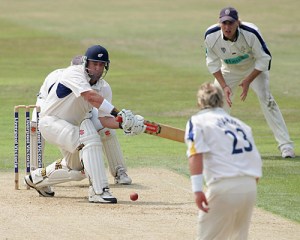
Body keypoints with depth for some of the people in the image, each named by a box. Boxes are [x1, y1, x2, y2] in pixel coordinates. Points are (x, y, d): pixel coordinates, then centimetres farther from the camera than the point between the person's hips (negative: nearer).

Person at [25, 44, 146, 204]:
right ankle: (98, 191, -34)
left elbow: (104, 119, -3)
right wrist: (118, 114, -45)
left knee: (78, 169, 19)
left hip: (69, 128, 9)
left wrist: (123, 124, -23)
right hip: (51, 122, -9)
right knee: (89, 138, -31)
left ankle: (38, 178, 42)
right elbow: (90, 96, -37)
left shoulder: (98, 87, 4)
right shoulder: (74, 73, -19)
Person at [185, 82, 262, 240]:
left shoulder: (197, 121, 8)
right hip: (250, 187, 5)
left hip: (223, 187, -5)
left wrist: (197, 189, -16)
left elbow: (196, 154, -9)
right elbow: (256, 161, 19)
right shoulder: (240, 124, 25)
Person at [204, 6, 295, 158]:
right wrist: (224, 86, -22)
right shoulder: (211, 36, -28)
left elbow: (264, 59, -22)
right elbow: (213, 64, -14)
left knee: (266, 99, -18)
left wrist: (248, 81, -26)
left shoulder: (251, 34, -35)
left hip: (255, 68, -3)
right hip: (229, 70, 3)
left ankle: (285, 145, -16)